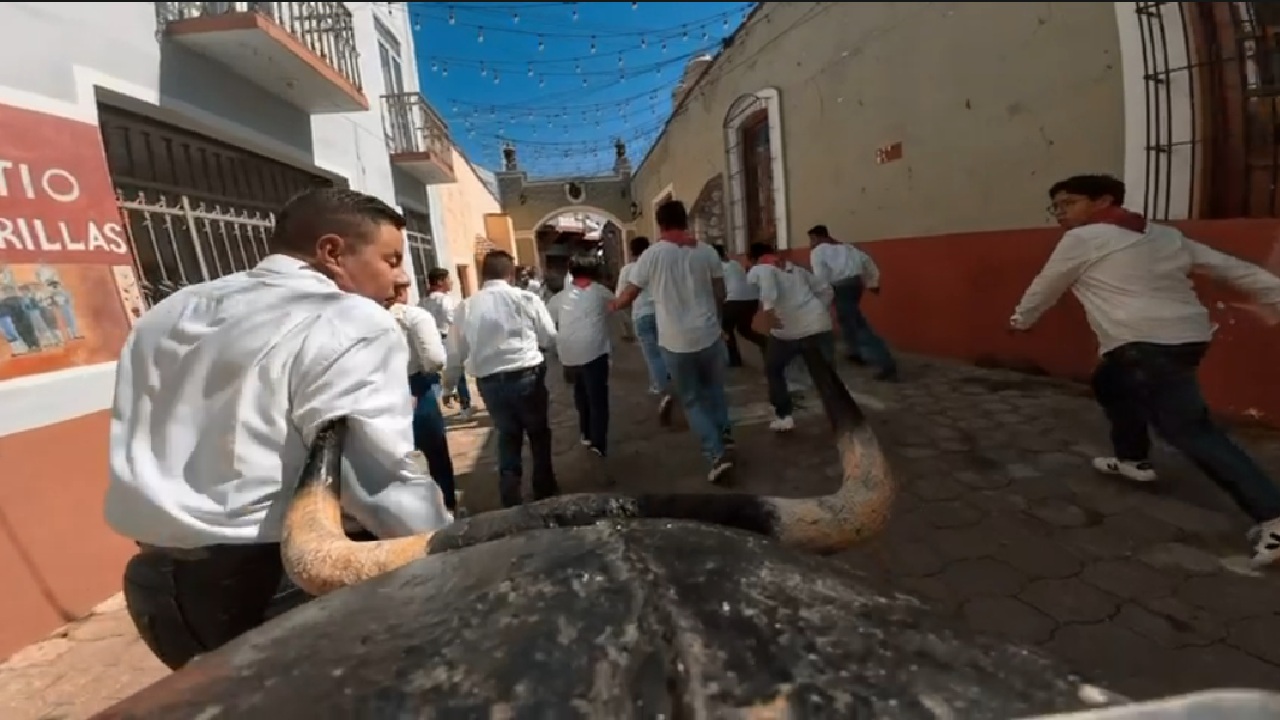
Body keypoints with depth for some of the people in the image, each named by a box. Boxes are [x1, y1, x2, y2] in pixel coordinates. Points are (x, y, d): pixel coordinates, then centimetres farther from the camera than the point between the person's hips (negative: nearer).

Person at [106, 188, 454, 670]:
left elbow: (136, 442, 15)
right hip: (269, 584, -9)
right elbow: (383, 483, -24)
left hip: (154, 580, 9)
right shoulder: (350, 324, -17)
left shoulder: (170, 314, 12)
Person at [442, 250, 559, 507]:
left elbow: (456, 352, 6)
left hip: (488, 381, 3)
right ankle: (545, 491, 32)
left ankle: (512, 500, 23)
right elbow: (550, 337, 2)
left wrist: (448, 385, 20)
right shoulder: (527, 299, -6)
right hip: (526, 375, -2)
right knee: (539, 433, 18)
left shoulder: (466, 307, 1)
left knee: (508, 436, 19)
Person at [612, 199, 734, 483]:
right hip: (709, 335, 3)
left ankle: (718, 455, 4)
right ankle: (723, 433, 25)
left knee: (692, 401, 10)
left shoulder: (652, 255, -8)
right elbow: (721, 294, 7)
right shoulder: (706, 251, 1)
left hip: (675, 341, -2)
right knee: (714, 387, 27)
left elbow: (628, 296, -1)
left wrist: (613, 305, 20)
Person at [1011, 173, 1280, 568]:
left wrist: (1021, 319, 26)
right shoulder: (1164, 235, 20)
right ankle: (1133, 460, 37)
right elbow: (1232, 267, 16)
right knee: (1109, 384, 29)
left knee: (1190, 430, -10)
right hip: (1188, 334, 10)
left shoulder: (1081, 239, -1)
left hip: (1145, 342, -9)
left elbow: (1045, 287, 9)